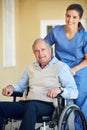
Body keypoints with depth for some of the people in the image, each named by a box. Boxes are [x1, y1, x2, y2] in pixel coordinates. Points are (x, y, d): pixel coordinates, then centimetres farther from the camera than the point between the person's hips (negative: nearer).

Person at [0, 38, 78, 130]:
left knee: (31, 106, -40)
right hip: (28, 104, 5)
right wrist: (11, 87, 8)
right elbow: (21, 85, 32)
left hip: (48, 105, -5)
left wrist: (60, 89, -25)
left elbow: (74, 92, -4)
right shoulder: (30, 68, 23)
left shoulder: (62, 67, 4)